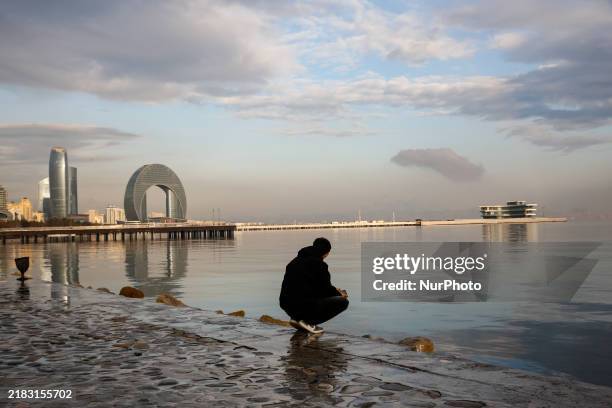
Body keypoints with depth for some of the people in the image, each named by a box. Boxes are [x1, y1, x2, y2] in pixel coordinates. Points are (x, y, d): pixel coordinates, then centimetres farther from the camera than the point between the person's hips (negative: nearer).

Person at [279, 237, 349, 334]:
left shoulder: (296, 260, 16)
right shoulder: (319, 264, -9)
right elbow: (325, 288, -4)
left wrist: (334, 290, 28)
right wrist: (339, 294, 17)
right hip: (304, 306, -9)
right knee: (343, 301, 1)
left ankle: (297, 319, 13)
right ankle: (308, 322, -5)